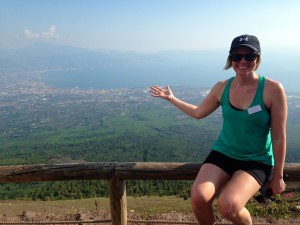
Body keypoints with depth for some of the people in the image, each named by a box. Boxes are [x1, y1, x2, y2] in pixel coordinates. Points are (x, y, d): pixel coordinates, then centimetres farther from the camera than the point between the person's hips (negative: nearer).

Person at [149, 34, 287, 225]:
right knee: (198, 197, -24)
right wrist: (170, 98, 18)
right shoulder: (222, 87, -1)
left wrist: (278, 176, -1)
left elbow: (279, 137, -6)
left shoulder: (273, 89, -13)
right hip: (223, 153, 3)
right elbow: (198, 112, 15)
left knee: (228, 206, -27)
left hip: (256, 161, -2)